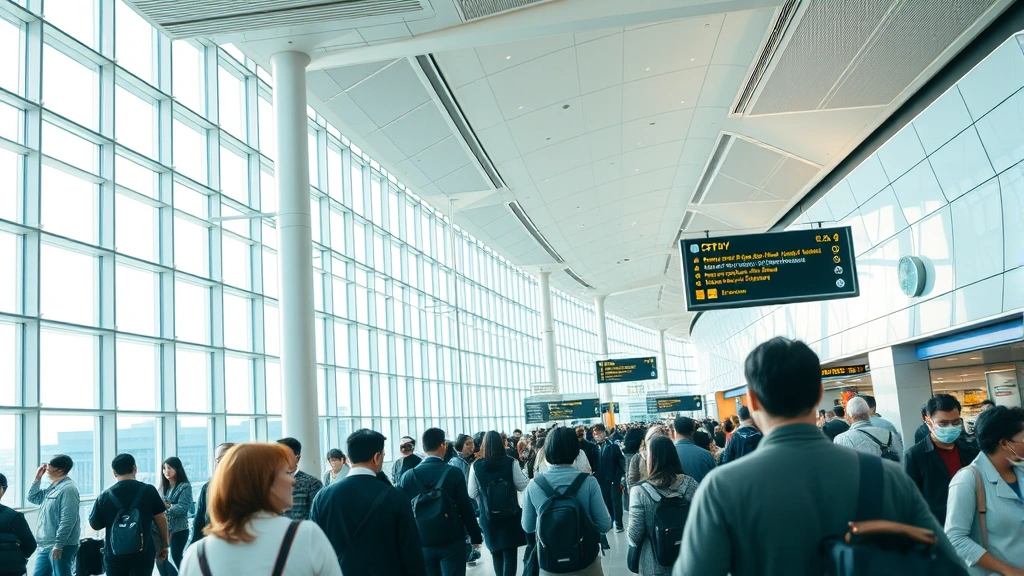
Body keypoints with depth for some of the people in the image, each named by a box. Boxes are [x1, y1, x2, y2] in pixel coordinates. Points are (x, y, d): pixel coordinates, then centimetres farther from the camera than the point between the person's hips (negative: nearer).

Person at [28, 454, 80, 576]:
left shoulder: (68, 488, -17)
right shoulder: (52, 487, 14)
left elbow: (68, 520, -22)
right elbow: (32, 498, 26)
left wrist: (58, 545, -24)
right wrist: (37, 478, 13)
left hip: (61, 546, -10)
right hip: (45, 546, 10)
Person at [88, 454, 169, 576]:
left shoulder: (105, 496, -1)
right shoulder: (148, 490, -5)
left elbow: (95, 525, 8)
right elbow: (161, 519, -2)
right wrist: (164, 545, 8)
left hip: (114, 554, 1)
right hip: (143, 552, -1)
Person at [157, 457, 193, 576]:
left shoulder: (185, 487, -5)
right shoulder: (163, 487, 12)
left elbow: (184, 508, -16)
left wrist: (168, 506, -28)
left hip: (178, 530, -5)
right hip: (163, 529, 5)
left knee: (174, 561, -3)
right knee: (161, 560, 5)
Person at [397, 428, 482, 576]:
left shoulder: (408, 476, -4)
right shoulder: (454, 473, -10)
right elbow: (466, 508, -6)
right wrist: (475, 536, 6)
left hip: (421, 543, 3)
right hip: (451, 541, -2)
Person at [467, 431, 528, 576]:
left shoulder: (476, 466, -8)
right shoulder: (511, 463, -12)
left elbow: (472, 494, 0)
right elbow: (523, 486, -5)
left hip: (488, 517, 2)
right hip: (510, 515, -2)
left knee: (496, 552, 19)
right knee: (510, 553, 5)